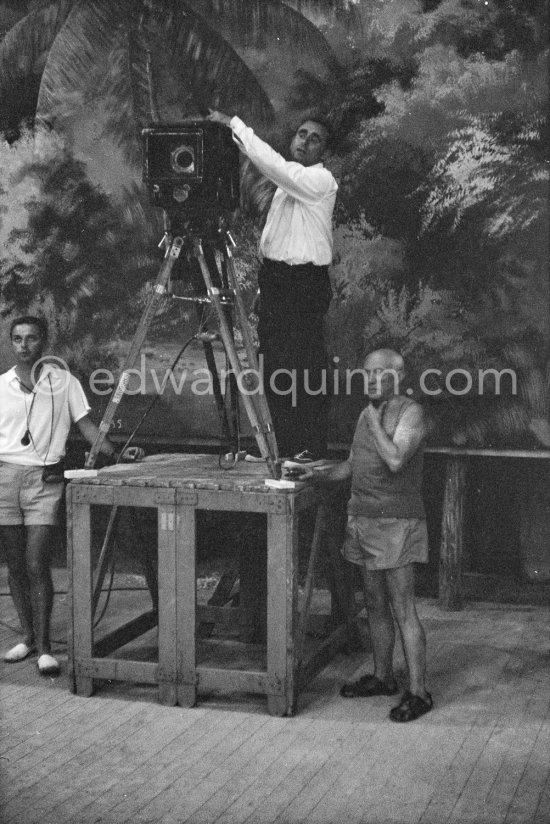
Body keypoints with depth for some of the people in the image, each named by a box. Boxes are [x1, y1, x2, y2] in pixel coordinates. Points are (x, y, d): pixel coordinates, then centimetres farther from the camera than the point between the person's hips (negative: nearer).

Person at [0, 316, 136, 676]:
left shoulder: (63, 382, 3)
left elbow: (86, 423, 4)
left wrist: (117, 455, -7)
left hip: (44, 478, -2)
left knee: (37, 564, -9)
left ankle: (44, 647, -3)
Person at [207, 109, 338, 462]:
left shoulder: (321, 180, -9)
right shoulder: (289, 178, 18)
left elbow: (273, 164, -20)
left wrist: (234, 124, -19)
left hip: (306, 282, -8)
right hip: (274, 278, 8)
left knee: (305, 364, -7)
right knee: (274, 363, 8)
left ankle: (311, 446, 1)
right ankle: (283, 443, 16)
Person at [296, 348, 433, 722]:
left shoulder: (411, 412, -11)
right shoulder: (368, 412, 14)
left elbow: (395, 460, -25)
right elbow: (353, 465, 23)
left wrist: (375, 422, -15)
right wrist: (317, 473, 8)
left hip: (396, 523, -8)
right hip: (364, 522, 8)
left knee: (403, 610, -7)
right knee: (376, 605, 15)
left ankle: (418, 692, -1)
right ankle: (383, 677, 28)